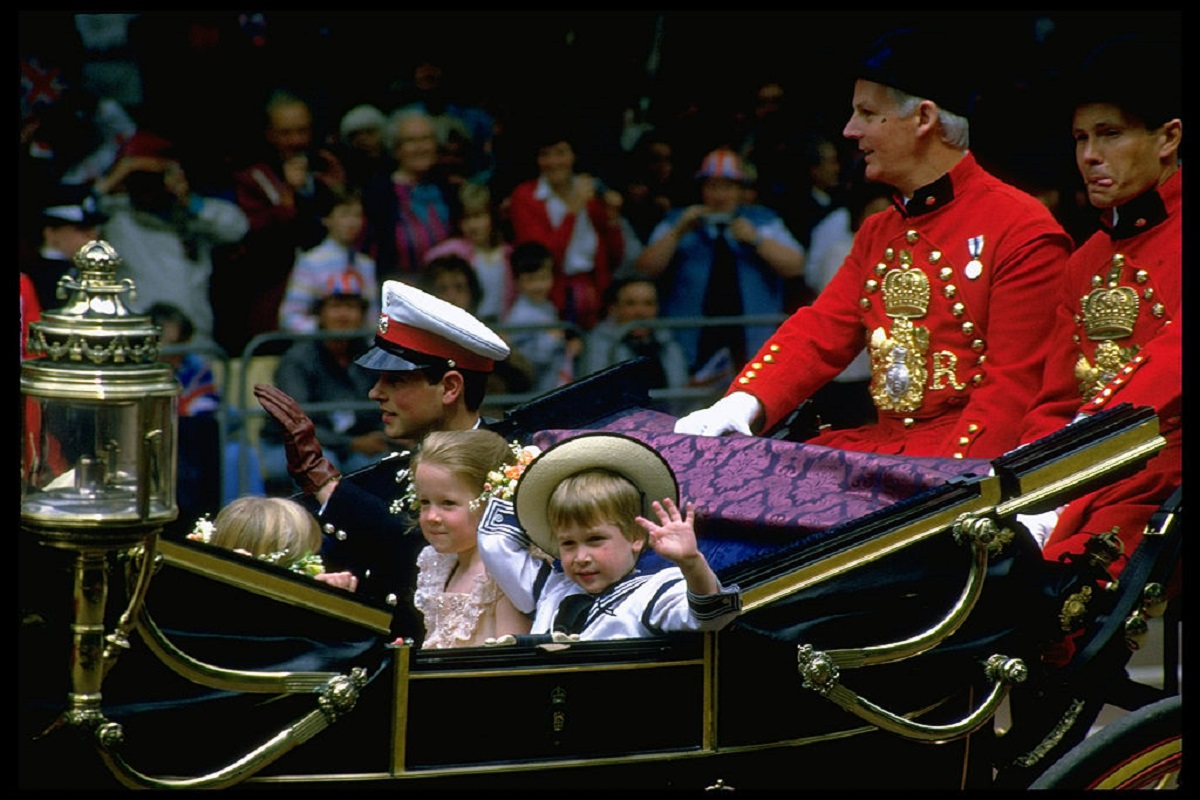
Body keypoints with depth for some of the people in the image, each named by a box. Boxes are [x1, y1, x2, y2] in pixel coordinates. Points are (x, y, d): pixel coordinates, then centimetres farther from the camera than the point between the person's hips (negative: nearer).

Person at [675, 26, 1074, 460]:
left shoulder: (1024, 229, -7)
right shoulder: (877, 232, 19)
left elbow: (1013, 385, -13)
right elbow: (819, 333, 11)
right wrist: (743, 403, -8)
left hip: (964, 459, -7)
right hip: (877, 442, 7)